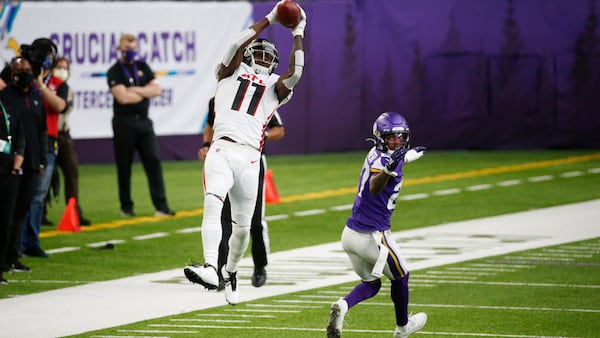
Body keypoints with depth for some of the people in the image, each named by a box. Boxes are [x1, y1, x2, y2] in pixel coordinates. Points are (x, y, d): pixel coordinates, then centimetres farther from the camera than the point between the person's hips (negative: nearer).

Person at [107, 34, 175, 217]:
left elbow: (157, 90, 4)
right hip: (124, 123, -4)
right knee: (124, 166, 1)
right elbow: (123, 97, -17)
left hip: (144, 121, 4)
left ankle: (161, 205, -6)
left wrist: (136, 90, -10)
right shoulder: (114, 72, -4)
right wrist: (146, 92, -3)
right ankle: (126, 207, 10)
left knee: (153, 161, -3)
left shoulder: (143, 67, 13)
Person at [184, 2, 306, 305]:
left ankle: (230, 273, 32)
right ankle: (210, 269, -41)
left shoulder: (275, 87, 20)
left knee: (243, 225, 6)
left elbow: (296, 73, 1)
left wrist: (298, 34, 8)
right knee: (213, 204, -25)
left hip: (249, 158, 2)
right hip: (221, 151, -2)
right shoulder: (232, 72, 17)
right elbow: (239, 44, 1)